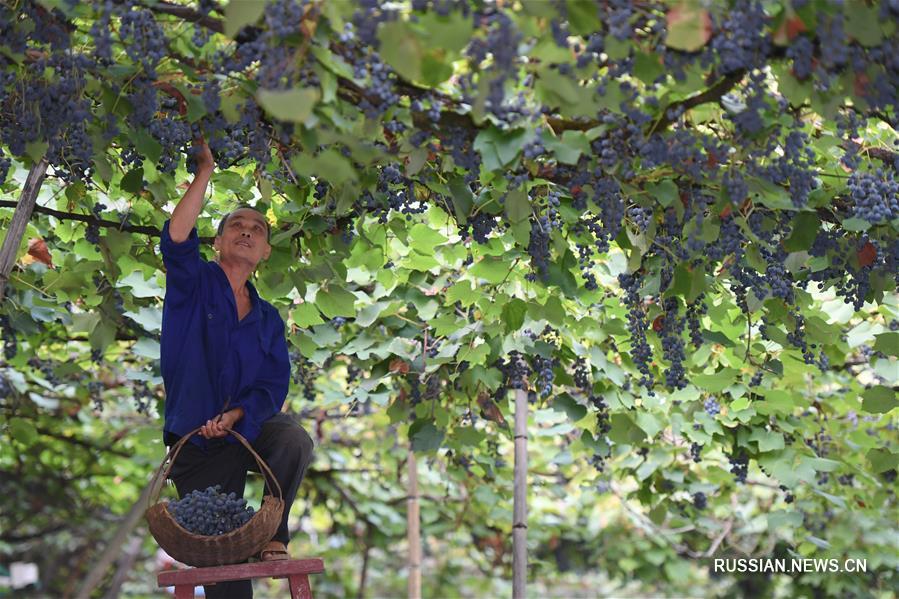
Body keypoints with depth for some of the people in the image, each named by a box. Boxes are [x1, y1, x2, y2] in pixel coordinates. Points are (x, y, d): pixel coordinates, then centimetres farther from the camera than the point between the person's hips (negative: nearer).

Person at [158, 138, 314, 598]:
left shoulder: (268, 319, 10)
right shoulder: (195, 284, 2)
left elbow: (274, 385, 0)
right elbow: (176, 238, -20)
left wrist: (235, 416, -19)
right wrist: (205, 172, -20)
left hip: (249, 430, 2)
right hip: (195, 443, -2)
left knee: (294, 439, -31)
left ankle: (273, 534, -14)